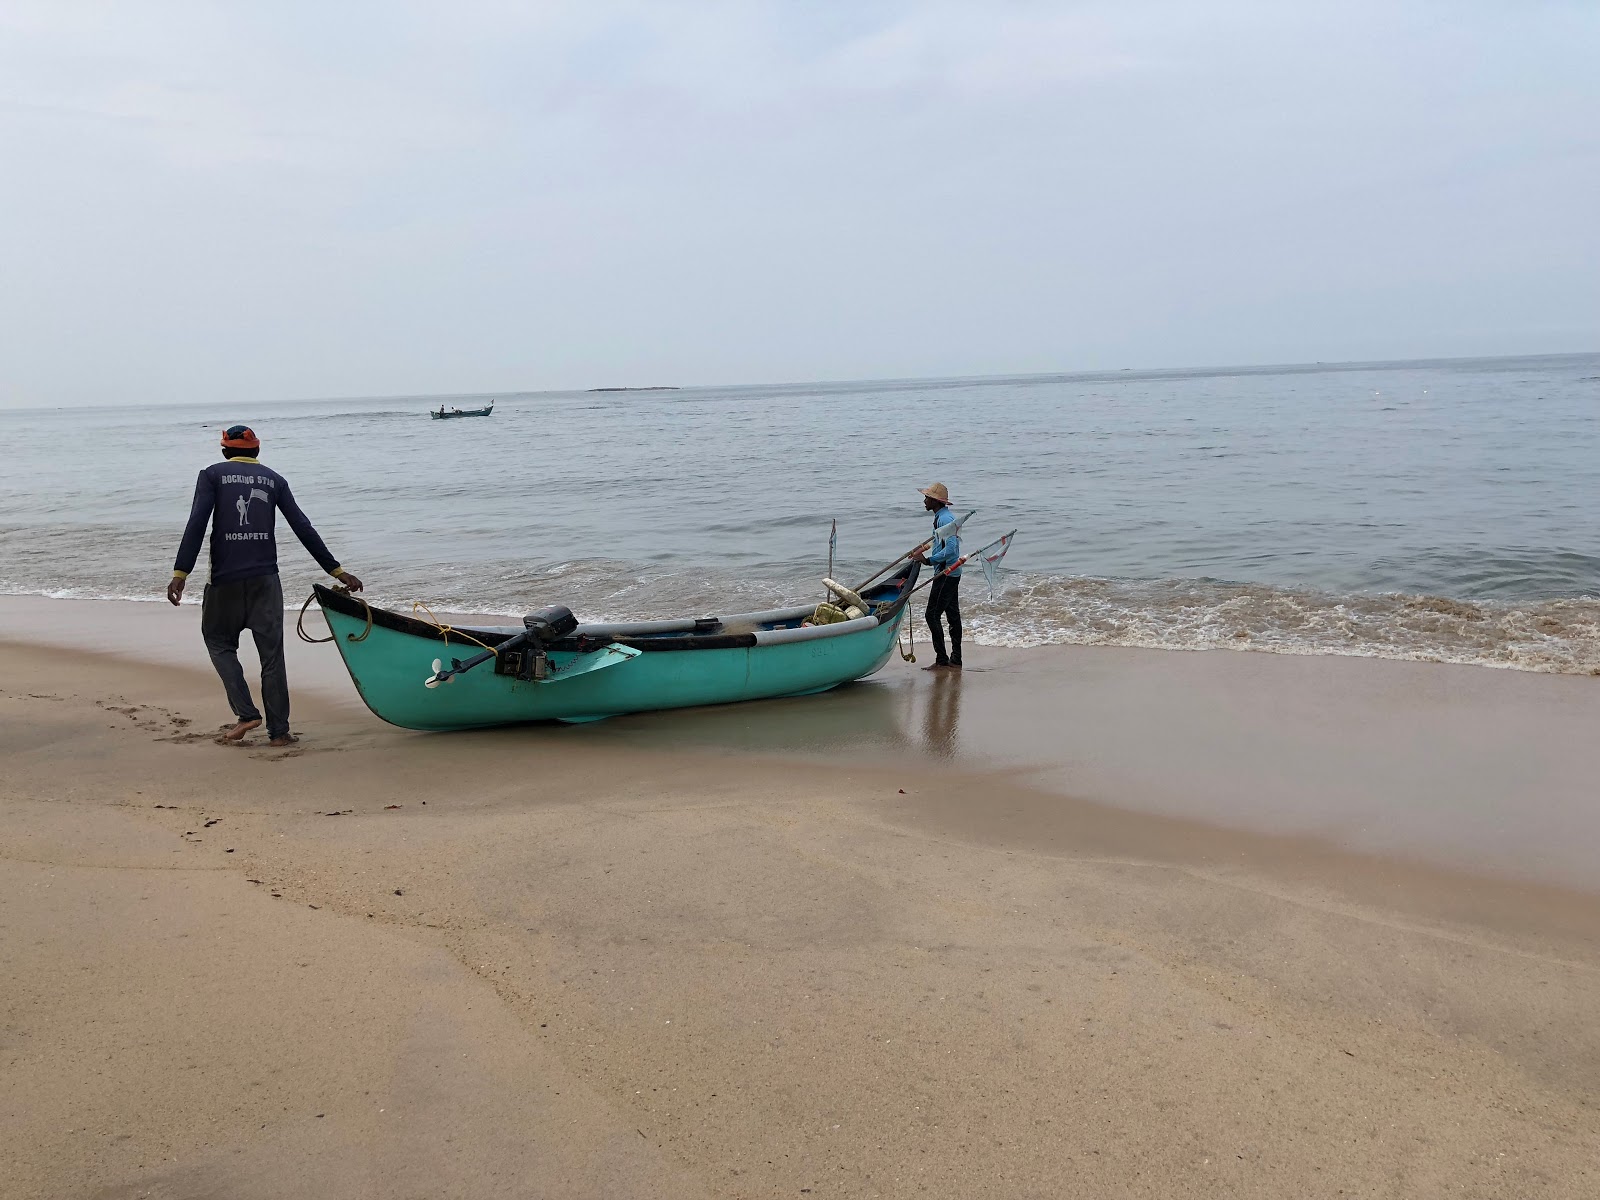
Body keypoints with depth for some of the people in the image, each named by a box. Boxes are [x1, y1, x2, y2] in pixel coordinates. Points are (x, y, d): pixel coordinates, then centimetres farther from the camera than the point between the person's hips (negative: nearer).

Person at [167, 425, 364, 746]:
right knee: (271, 653, 4)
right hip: (265, 578, 2)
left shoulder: (212, 475, 4)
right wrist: (337, 570, 9)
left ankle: (246, 713, 3)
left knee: (219, 642, 16)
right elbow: (303, 528, 7)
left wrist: (181, 572, -11)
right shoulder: (274, 479, 11)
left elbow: (197, 524, -9)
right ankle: (279, 731, 5)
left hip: (225, 578, -2)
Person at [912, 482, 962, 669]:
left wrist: (928, 560, -22)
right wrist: (926, 555, 18)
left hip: (946, 573, -11)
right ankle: (956, 660, 18)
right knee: (952, 614, 12)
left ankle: (941, 660, -5)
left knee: (932, 615, -8)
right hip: (952, 572, 11)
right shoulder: (944, 517, 14)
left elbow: (950, 550, -26)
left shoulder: (944, 519, -18)